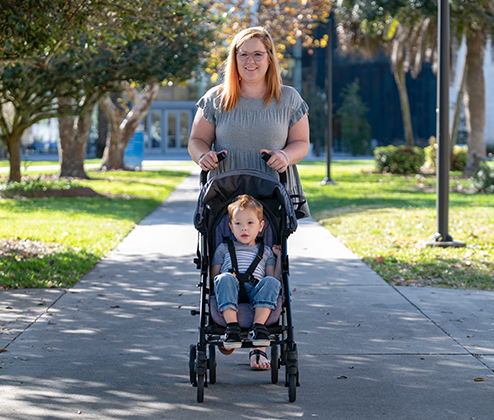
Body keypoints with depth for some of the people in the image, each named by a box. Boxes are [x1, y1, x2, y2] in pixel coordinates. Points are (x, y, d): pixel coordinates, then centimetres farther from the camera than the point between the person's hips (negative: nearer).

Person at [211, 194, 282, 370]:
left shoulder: (265, 252, 31)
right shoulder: (224, 248, 30)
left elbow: (274, 277, 20)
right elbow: (214, 275, 23)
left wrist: (279, 257, 16)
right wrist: (223, 278, 3)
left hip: (255, 290, 1)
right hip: (230, 290, -1)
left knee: (271, 283, -33)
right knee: (225, 278, -37)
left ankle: (258, 326, -47)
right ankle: (232, 326, -49)